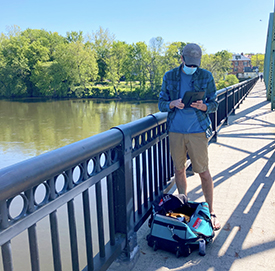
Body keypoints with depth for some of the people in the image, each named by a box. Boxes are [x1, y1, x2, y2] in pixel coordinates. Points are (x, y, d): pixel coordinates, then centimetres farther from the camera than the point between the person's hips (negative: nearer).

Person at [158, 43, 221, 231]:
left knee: (203, 171, 0)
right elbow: (161, 104, 6)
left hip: (198, 131, -2)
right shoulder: (169, 77, 5)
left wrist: (203, 106, -18)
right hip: (175, 130, 2)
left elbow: (214, 104, 4)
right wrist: (173, 104, -15)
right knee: (179, 169, 11)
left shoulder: (206, 77, 2)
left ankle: (211, 211, 15)